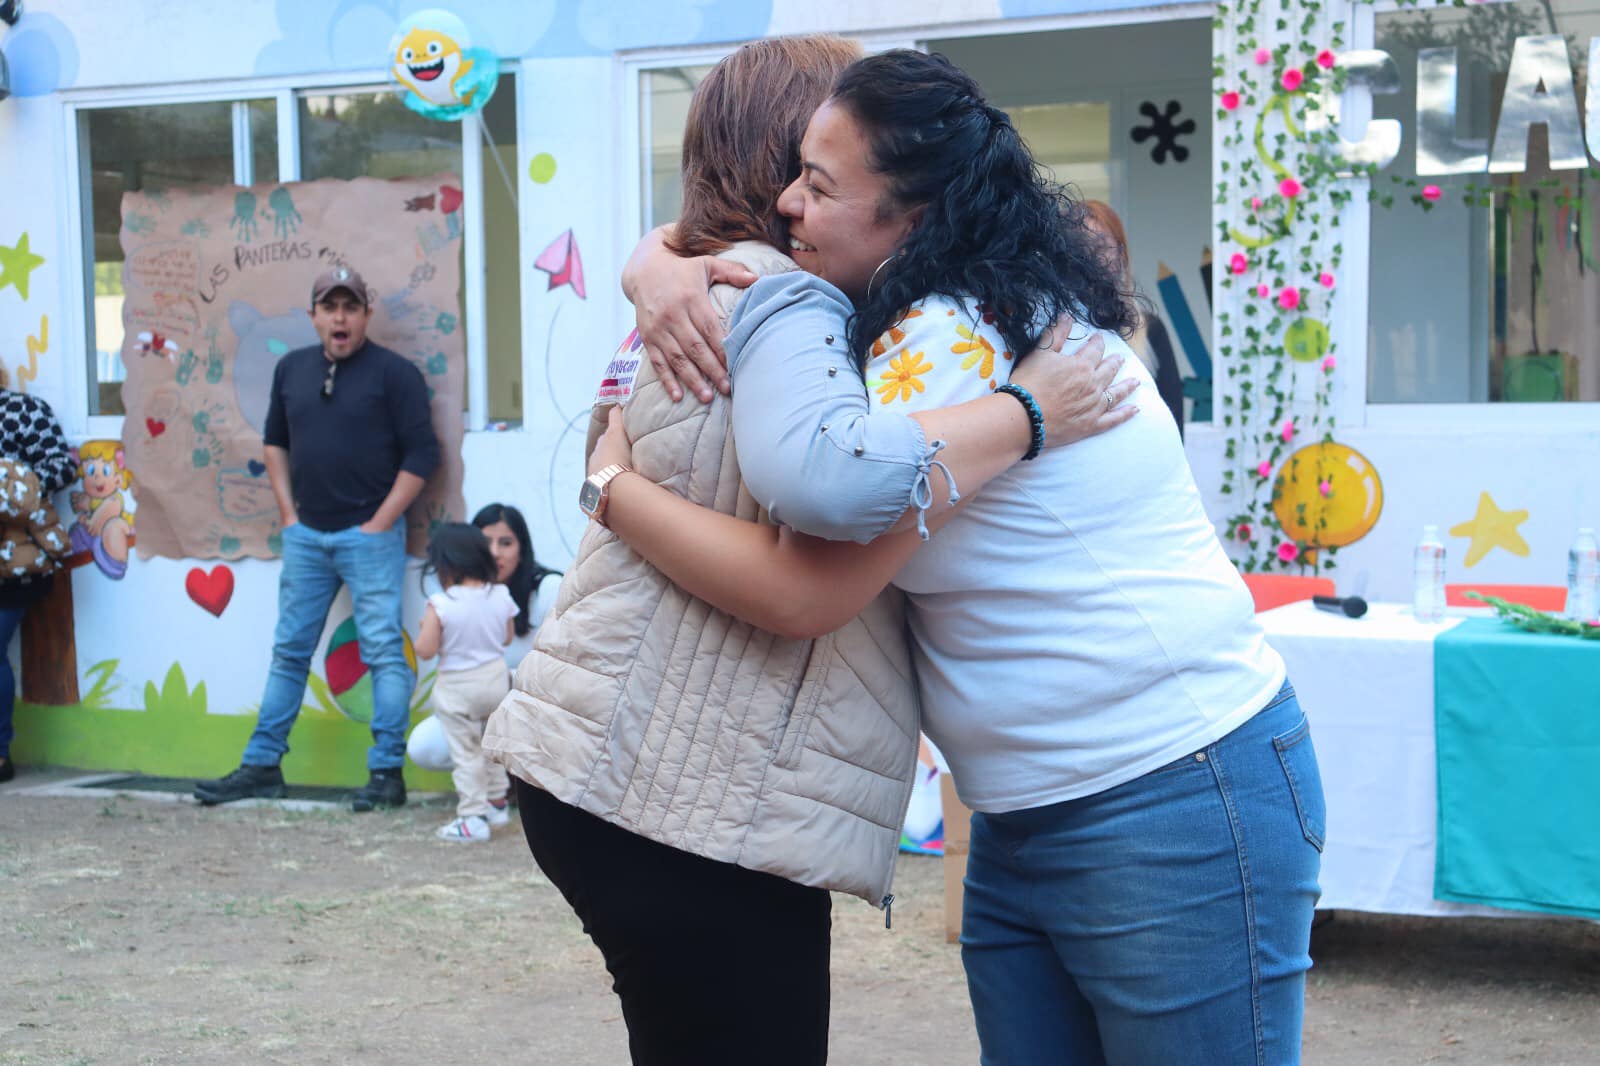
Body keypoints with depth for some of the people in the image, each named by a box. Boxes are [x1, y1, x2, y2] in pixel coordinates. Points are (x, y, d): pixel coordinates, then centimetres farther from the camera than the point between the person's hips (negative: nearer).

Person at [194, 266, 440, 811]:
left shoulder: (393, 372, -5)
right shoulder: (292, 368, 11)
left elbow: (421, 453, -8)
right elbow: (276, 441, 22)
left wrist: (379, 523, -10)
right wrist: (288, 512, 11)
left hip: (369, 535, -5)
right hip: (305, 535, 5)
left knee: (385, 651, -4)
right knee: (289, 651, 11)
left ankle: (386, 773, 1)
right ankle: (261, 766, 18)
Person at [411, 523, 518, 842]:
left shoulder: (440, 604, -21)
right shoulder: (501, 596, -7)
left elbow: (425, 650, -19)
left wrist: (424, 628, 0)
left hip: (457, 687, -5)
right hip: (496, 679, 5)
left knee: (465, 754, 5)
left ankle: (474, 818, 7)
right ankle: (497, 803, 35)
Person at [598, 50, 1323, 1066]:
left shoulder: (960, 336, -21)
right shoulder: (925, 311, 7)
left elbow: (804, 592, -29)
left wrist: (611, 486, -17)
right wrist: (669, 273, -7)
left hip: (1175, 804, -10)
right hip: (1026, 817, 10)